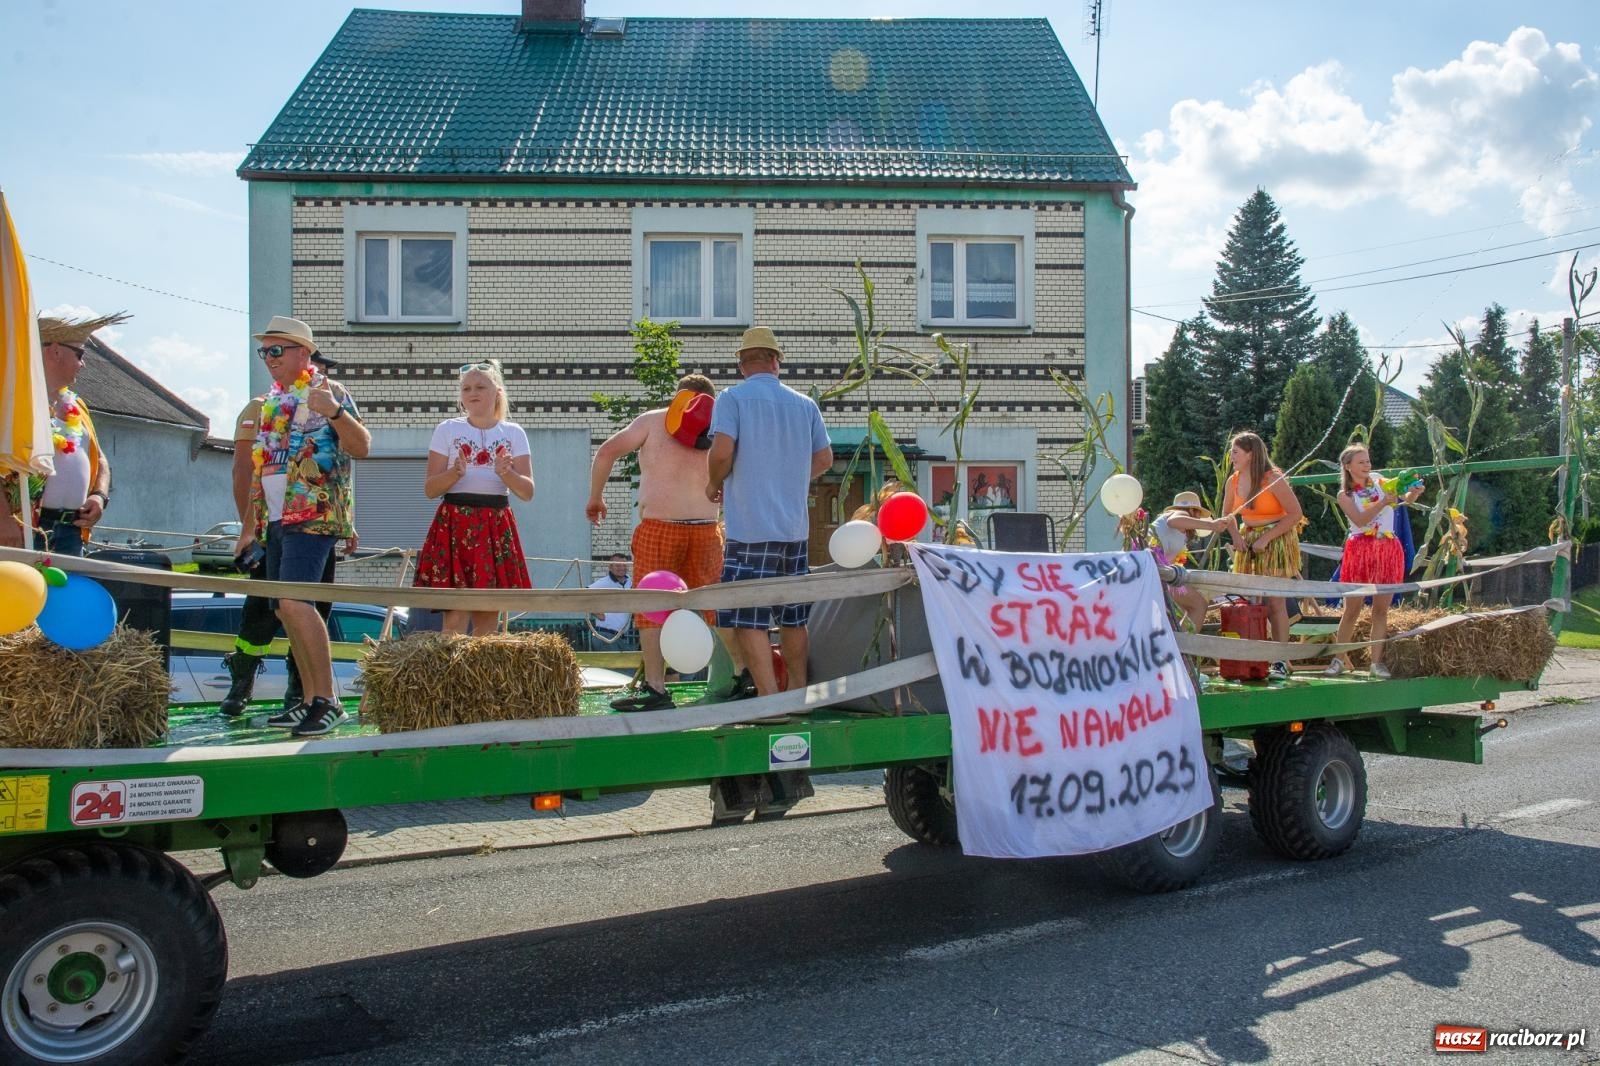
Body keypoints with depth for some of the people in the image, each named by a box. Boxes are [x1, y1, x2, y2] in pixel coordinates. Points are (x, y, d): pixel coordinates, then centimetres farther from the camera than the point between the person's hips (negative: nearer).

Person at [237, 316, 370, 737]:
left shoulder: (328, 391, -4)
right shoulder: (270, 402, 19)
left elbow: (361, 447, -13)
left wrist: (335, 412, -30)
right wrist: (252, 524, 22)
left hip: (314, 514, -8)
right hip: (276, 519, 9)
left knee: (294, 602, -21)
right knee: (285, 610, 7)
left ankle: (328, 701, -15)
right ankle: (310, 700, 16)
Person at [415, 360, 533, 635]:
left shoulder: (514, 433, 8)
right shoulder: (447, 430, 5)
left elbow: (527, 491, 1)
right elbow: (430, 488, 2)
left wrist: (505, 473, -19)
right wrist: (455, 472, -17)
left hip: (496, 527, 2)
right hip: (455, 525, -2)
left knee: (489, 618, 3)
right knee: (455, 617, -9)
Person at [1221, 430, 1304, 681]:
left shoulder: (1273, 479, -17)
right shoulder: (1234, 481, 1)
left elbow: (1296, 514, -16)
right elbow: (1227, 514, 17)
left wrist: (1266, 538, -19)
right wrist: (1236, 536, -1)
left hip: (1277, 540, -6)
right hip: (1248, 542, 6)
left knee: (1275, 601, -8)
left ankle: (1281, 662, -3)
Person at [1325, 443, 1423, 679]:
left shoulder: (1381, 482, 8)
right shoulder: (1345, 495, 2)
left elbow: (1404, 498, -6)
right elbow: (1360, 520, -14)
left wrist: (1413, 493, -28)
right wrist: (1383, 502, -25)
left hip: (1388, 551, 2)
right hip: (1360, 550, -2)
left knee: (1381, 609, 4)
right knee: (1352, 609, 0)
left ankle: (1377, 662, 8)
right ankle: (1338, 659, 9)